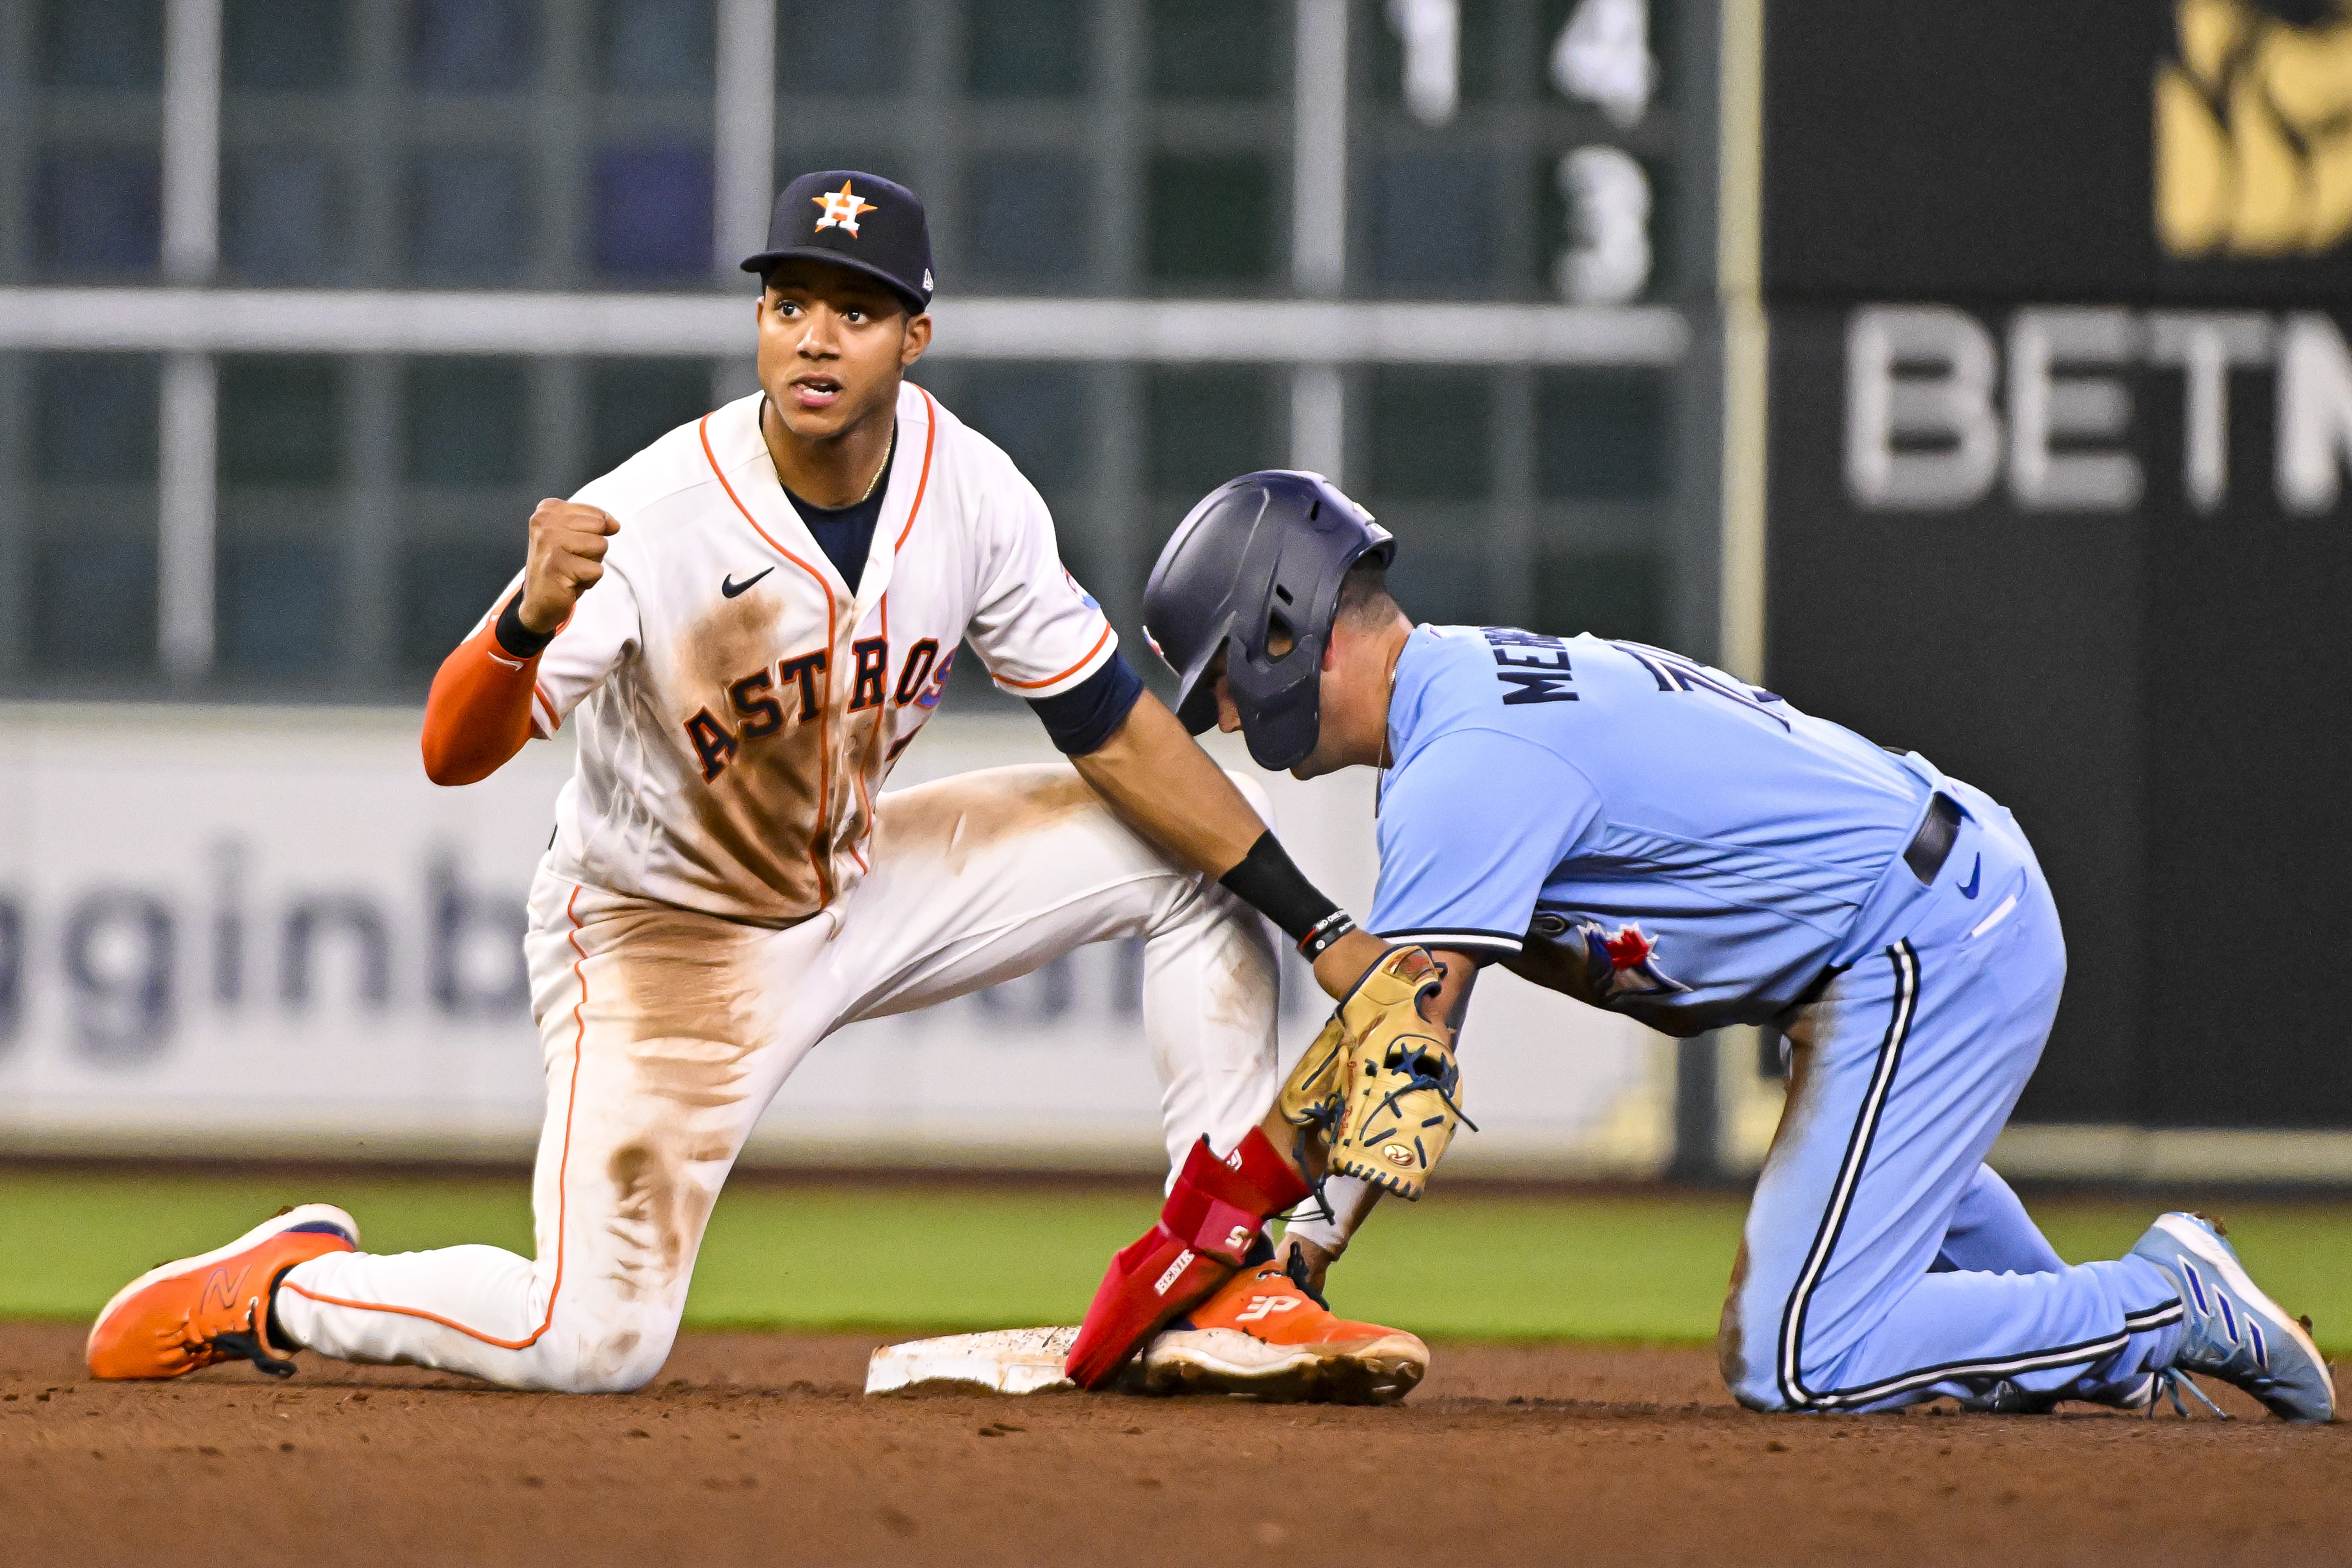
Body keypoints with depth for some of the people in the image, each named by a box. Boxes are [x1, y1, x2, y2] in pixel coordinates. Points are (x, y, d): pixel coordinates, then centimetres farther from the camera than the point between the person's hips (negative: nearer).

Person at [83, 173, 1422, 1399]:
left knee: (1190, 850, -3)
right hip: (669, 938, -6)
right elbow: (455, 753, -36)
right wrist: (531, 618, -58)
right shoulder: (650, 522, -29)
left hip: (862, 881, 6)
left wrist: (1323, 929, -4)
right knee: (595, 1344, -19)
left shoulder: (971, 492, -14)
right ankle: (282, 1290, 10)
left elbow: (1115, 730, -4)